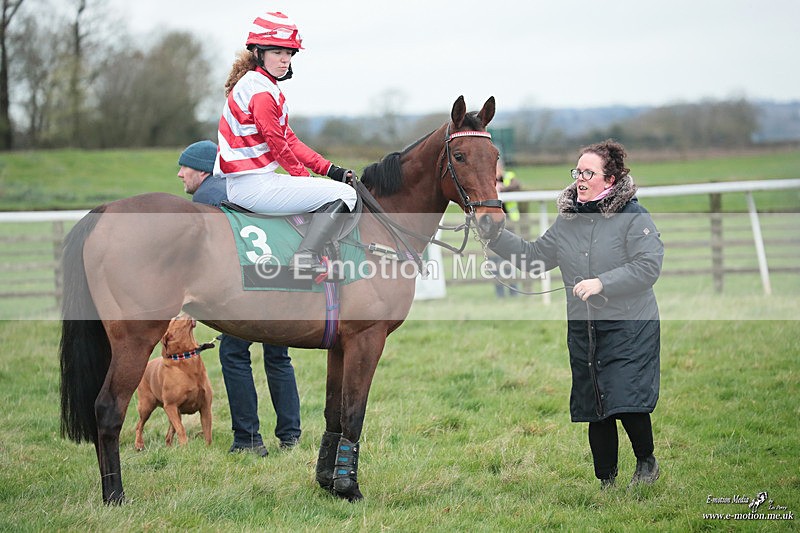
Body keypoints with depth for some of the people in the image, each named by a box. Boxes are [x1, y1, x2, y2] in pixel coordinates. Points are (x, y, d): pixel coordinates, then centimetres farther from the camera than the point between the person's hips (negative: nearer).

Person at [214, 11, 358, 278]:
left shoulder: (266, 87, 19)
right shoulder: (262, 91, -14)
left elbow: (289, 139, 18)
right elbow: (277, 145, -14)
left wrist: (329, 169, 11)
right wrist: (304, 177, -1)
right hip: (256, 185, -11)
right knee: (343, 193, -13)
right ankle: (305, 258, -25)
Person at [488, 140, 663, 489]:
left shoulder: (633, 217, -9)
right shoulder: (567, 221, 9)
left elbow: (649, 266, -17)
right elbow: (534, 257, 15)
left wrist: (602, 283, -23)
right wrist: (495, 236, 4)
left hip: (629, 327, -6)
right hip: (583, 329, 6)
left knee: (626, 401, -13)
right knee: (595, 409, 10)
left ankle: (646, 461, 15)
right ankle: (606, 479, 24)